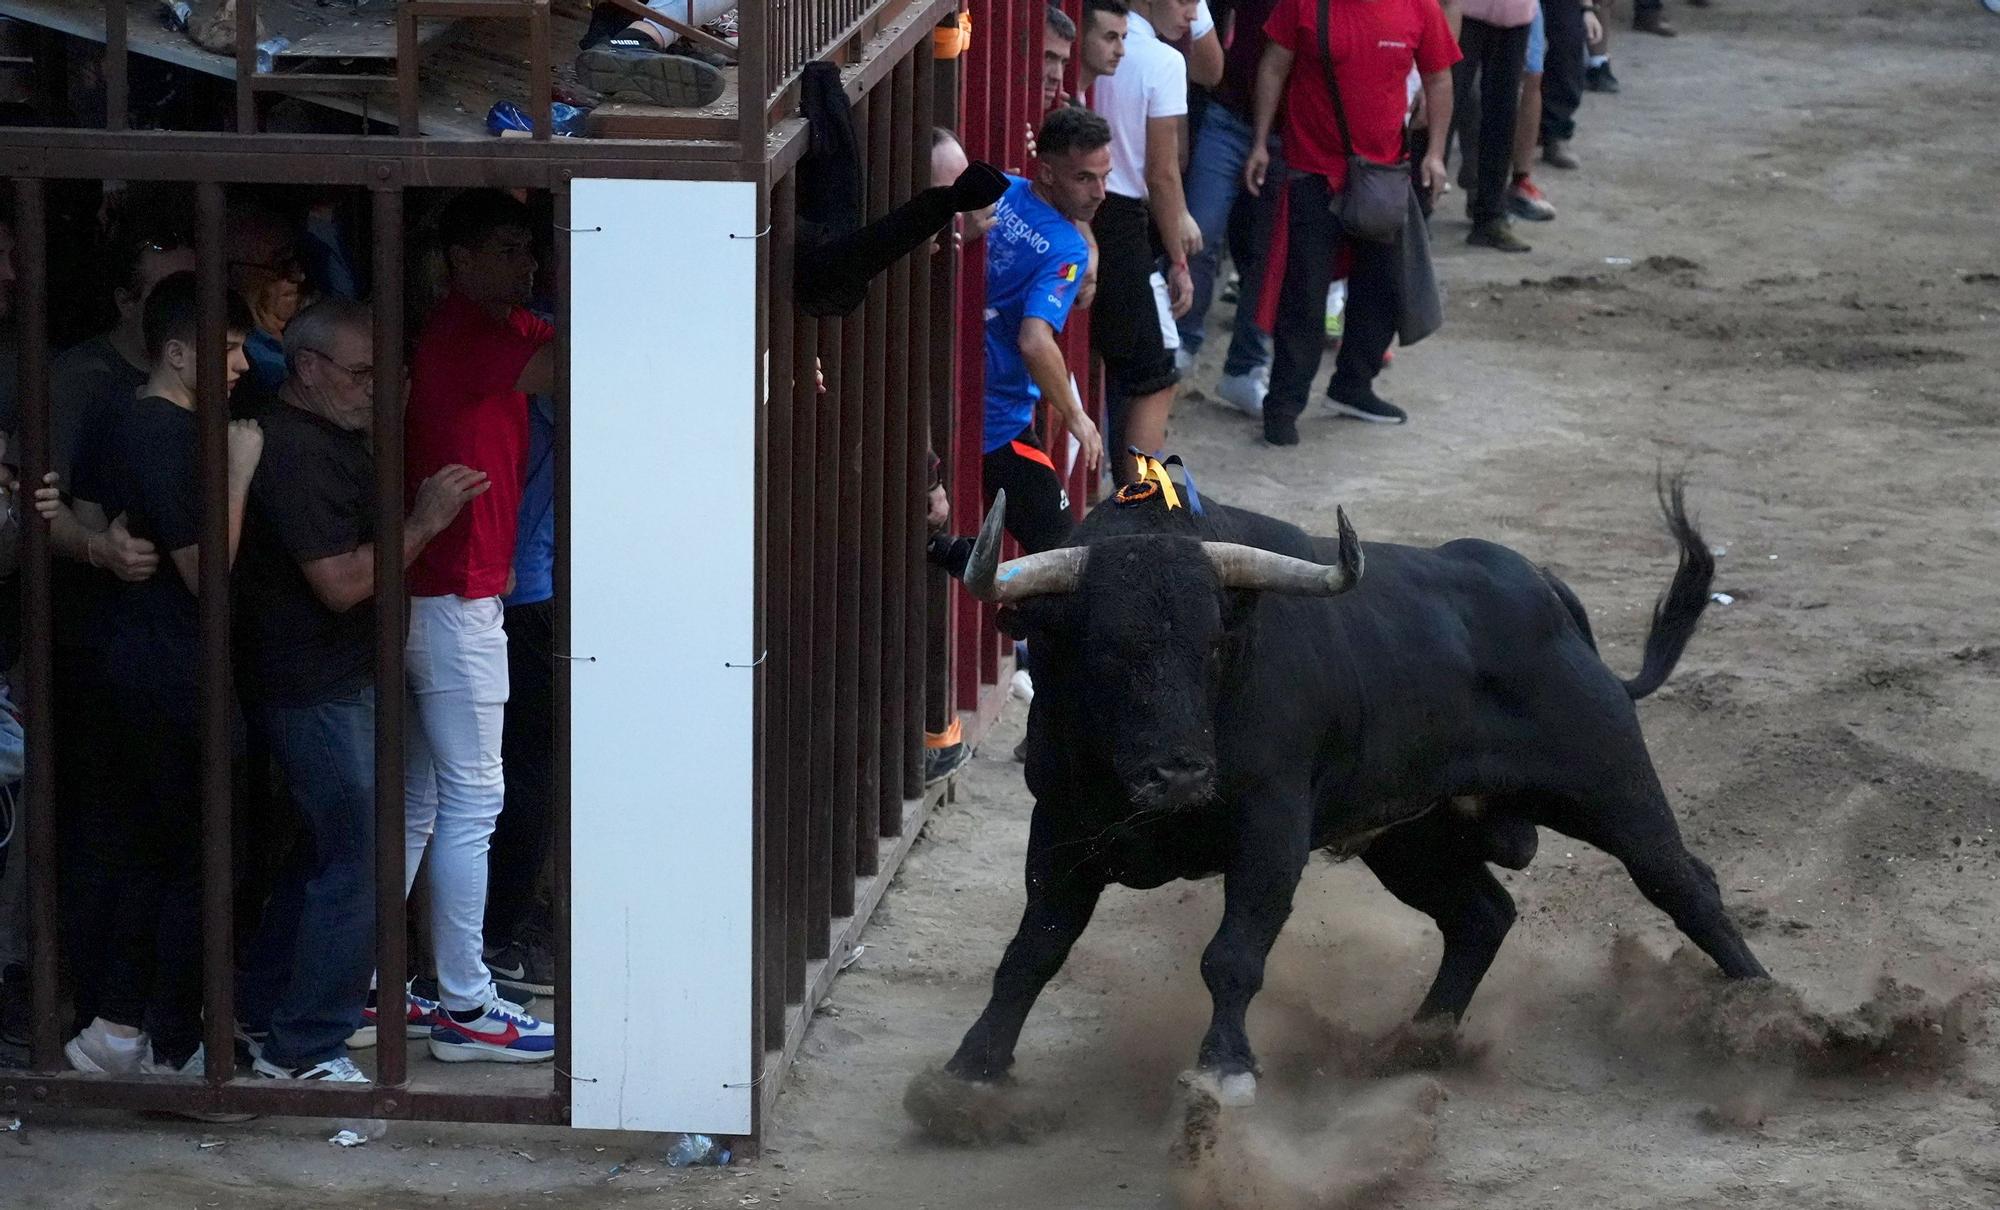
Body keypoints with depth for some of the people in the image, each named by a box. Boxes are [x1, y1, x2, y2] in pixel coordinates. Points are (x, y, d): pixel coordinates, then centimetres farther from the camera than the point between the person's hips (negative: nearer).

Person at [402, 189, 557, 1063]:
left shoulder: (506, 331, 14)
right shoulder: (462, 337, -16)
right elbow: (559, 372, -23)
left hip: (458, 591, 10)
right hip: (457, 599, -10)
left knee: (418, 801, 13)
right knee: (471, 802, -7)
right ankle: (466, 1009, -5)